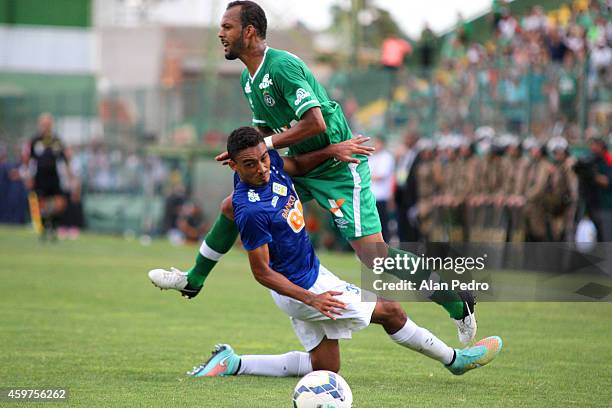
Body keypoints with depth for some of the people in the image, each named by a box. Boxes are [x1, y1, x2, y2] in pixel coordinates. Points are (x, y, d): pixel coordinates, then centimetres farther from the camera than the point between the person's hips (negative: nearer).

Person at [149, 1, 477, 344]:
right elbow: (266, 130, 18)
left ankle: (458, 303, -9)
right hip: (302, 167, 9)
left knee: (372, 254, -16)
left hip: (338, 169, -9)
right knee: (232, 207, 10)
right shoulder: (248, 79, 9)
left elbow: (315, 123, -29)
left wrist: (265, 145, -23)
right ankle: (194, 280, 29)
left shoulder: (282, 66, -22)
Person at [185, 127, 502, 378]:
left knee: (325, 366, 17)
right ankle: (454, 359, 27)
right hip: (301, 288, -9)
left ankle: (234, 364, 13)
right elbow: (261, 272, -24)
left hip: (311, 270, 9)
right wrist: (311, 299, -27)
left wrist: (330, 151, -1)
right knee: (390, 312, 5)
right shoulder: (251, 212, -31)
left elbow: (296, 166, 16)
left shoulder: (270, 162, -8)